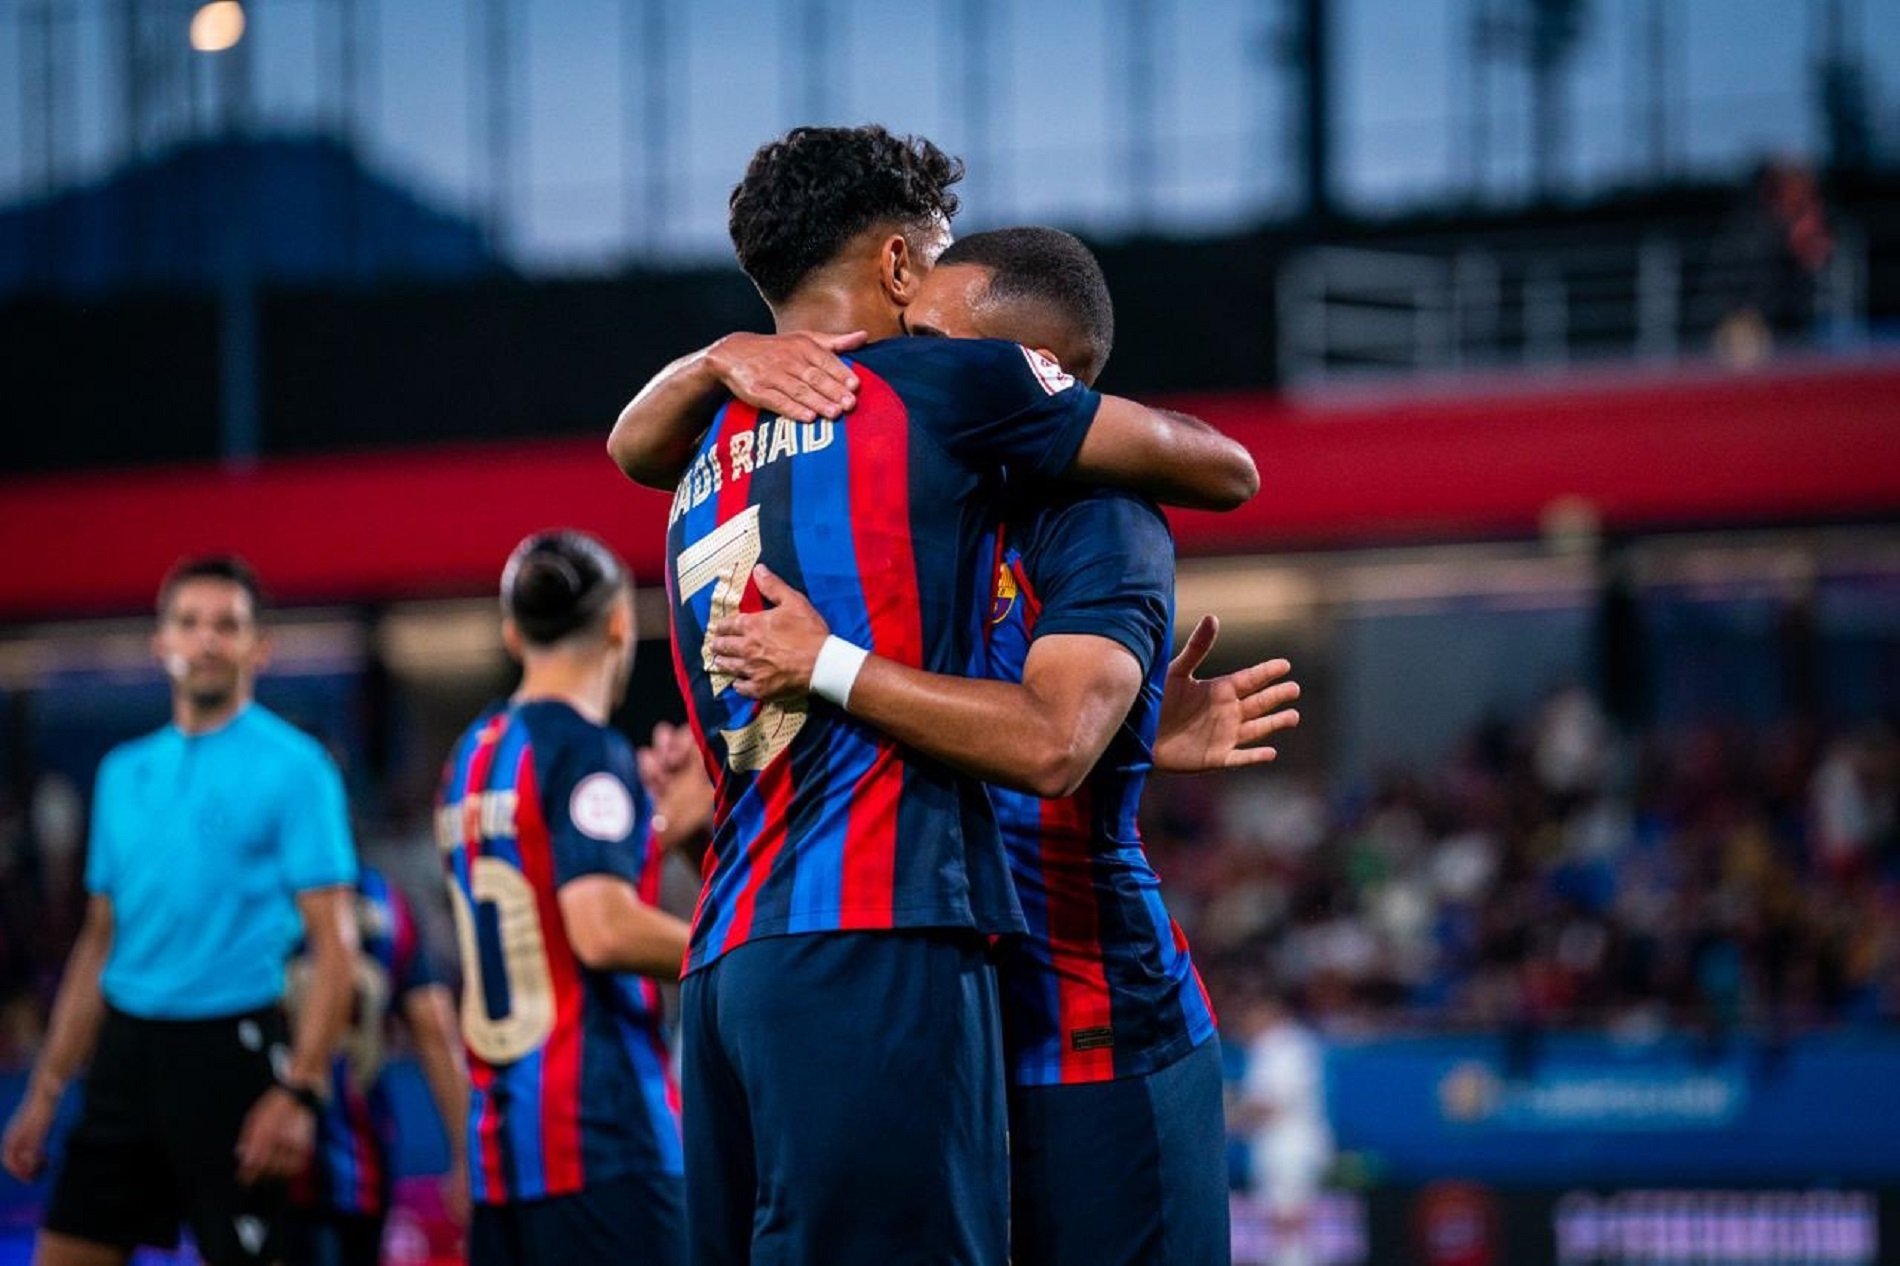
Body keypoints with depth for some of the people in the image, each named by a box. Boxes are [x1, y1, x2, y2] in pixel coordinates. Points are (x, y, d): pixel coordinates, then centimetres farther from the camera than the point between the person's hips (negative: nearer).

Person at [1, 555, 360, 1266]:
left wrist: (300, 1091, -19)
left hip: (228, 1049, -6)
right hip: (126, 1051, 6)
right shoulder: (125, 773, 14)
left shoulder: (292, 768, -5)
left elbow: (333, 946, -9)